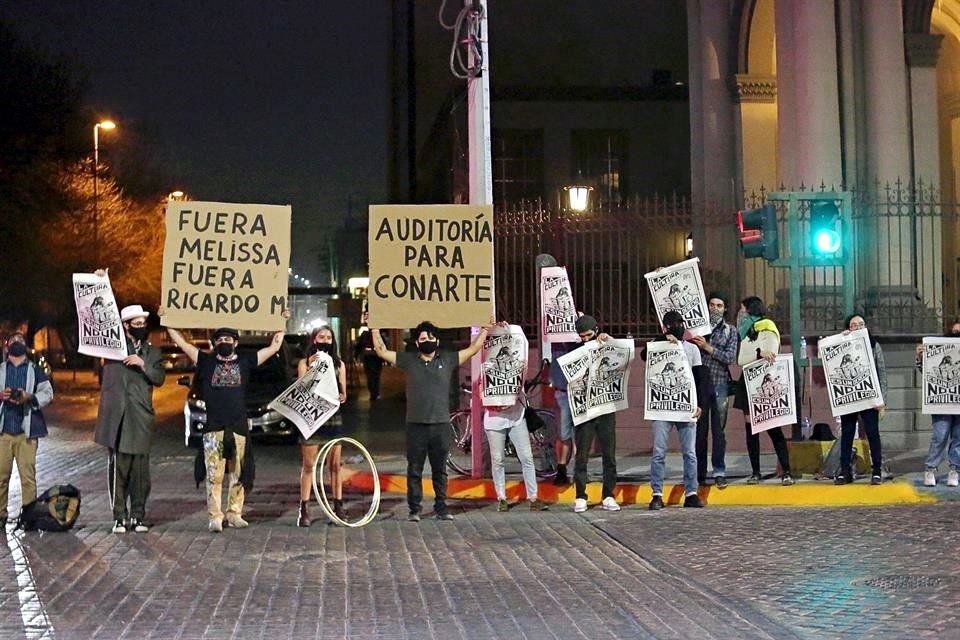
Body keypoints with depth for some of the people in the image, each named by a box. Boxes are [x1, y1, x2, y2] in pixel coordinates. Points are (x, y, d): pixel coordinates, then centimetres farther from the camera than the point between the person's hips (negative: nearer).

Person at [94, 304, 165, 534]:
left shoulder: (152, 351, 14)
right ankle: (119, 517, 4)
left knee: (140, 470, 2)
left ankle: (138, 516, 11)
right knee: (118, 469, -2)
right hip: (117, 417, -2)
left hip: (141, 418, 2)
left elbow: (159, 378, 3)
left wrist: (143, 363, -11)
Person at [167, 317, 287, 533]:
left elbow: (274, 347, 16)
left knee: (237, 474, 5)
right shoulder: (206, 361, 11)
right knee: (214, 475, -5)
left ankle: (234, 514, 13)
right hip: (213, 427, -1)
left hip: (238, 427, 1)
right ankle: (215, 517, -4)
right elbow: (181, 342, 11)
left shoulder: (246, 361, 13)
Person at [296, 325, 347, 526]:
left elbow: (343, 394, 8)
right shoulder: (305, 363, 2)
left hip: (332, 418, 2)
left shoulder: (338, 364, 9)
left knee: (335, 465, 5)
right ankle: (304, 510, 1)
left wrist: (341, 397, -15)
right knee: (308, 465, -2)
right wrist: (311, 367, -17)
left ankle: (338, 506, 11)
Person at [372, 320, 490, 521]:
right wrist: (375, 330, 2)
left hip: (441, 424, 1)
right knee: (414, 469, 4)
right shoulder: (409, 360, 4)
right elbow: (382, 351, 6)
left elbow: (473, 349, 7)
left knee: (440, 469, 8)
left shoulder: (448, 360, 5)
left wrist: (486, 329, 4)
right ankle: (414, 509, 11)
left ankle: (441, 508, 16)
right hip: (416, 424, 0)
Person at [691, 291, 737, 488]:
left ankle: (719, 472, 6)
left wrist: (708, 347, -13)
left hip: (719, 384, 0)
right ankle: (699, 473, 9)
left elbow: (730, 357, -3)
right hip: (699, 382, 0)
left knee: (718, 430, 2)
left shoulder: (730, 330, 9)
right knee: (699, 429, 3)